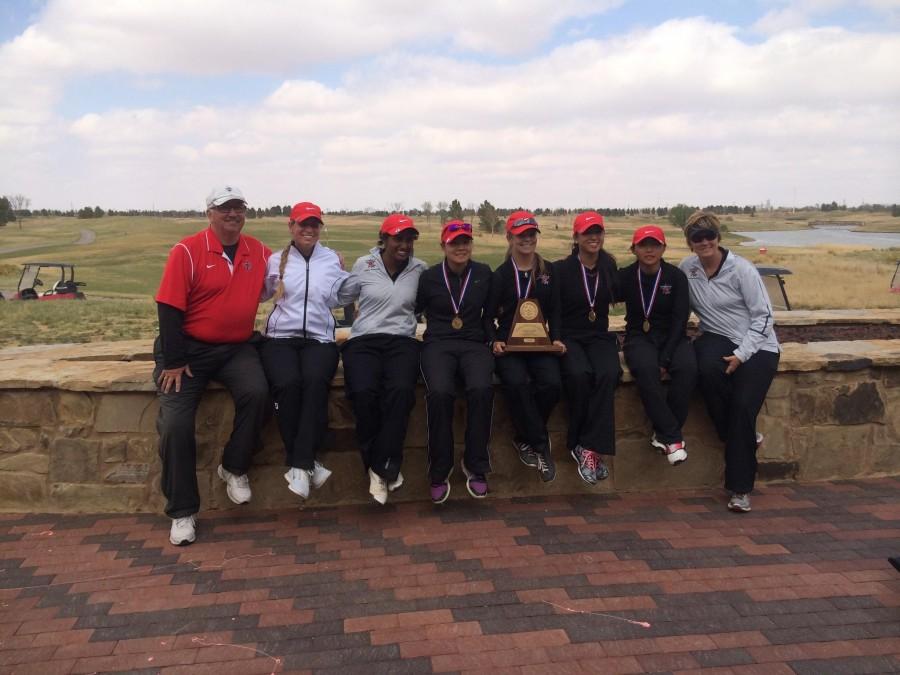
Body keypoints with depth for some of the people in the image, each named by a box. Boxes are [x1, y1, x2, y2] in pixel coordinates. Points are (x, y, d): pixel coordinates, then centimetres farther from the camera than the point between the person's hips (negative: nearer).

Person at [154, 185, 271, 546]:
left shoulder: (258, 252, 5)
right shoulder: (187, 251, -8)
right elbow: (169, 308, -10)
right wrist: (173, 362, -12)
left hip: (237, 348, 3)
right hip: (190, 348, -2)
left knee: (256, 392, -27)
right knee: (175, 424, -13)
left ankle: (234, 468, -2)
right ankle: (182, 512, 5)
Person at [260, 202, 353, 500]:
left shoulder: (333, 260, 15)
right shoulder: (275, 260, 14)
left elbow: (343, 296, 19)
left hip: (319, 340, 0)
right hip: (280, 338, 0)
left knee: (316, 382, -33)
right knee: (287, 384, -31)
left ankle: (299, 465, -29)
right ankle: (307, 463, -18)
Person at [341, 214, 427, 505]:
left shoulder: (420, 269, 10)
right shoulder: (363, 265, 8)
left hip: (402, 341, 1)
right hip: (363, 340, 0)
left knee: (401, 390, -32)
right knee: (364, 391, -31)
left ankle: (379, 467, -19)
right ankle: (385, 468, -12)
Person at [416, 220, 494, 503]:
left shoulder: (484, 273, 11)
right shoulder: (429, 276, 8)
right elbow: (412, 309, 12)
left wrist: (494, 339, 10)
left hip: (474, 344, 1)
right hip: (438, 344, -1)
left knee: (481, 389, -33)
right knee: (439, 392, -33)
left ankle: (476, 466, -16)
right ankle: (439, 472, -17)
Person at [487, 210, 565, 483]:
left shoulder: (548, 271, 12)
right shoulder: (500, 274, 6)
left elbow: (554, 310, 13)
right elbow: (489, 314, 7)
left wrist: (556, 338, -3)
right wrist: (494, 340, -10)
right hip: (508, 344, -2)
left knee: (552, 383, -28)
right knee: (517, 383, -33)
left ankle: (525, 439, -6)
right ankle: (540, 445, -17)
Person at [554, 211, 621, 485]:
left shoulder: (609, 266, 8)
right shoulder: (561, 269, -3)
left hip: (599, 337, 3)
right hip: (568, 337, -3)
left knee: (608, 373, -31)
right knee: (580, 374, -34)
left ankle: (589, 448, -26)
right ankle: (584, 446, -16)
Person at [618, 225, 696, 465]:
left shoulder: (676, 276, -1)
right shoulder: (625, 276, 0)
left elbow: (680, 319, -5)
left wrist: (665, 358, -16)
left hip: (672, 336, 1)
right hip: (640, 337, -1)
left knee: (687, 368, -32)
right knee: (645, 369, -35)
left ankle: (663, 434, -18)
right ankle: (672, 435, -25)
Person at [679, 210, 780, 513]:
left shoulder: (741, 269, -9)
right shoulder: (686, 269, 2)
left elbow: (763, 315, -8)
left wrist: (741, 354, -16)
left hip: (756, 345, -2)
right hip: (716, 338, 3)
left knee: (743, 405, -19)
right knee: (708, 369, -33)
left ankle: (740, 489, -4)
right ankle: (742, 436, -7)